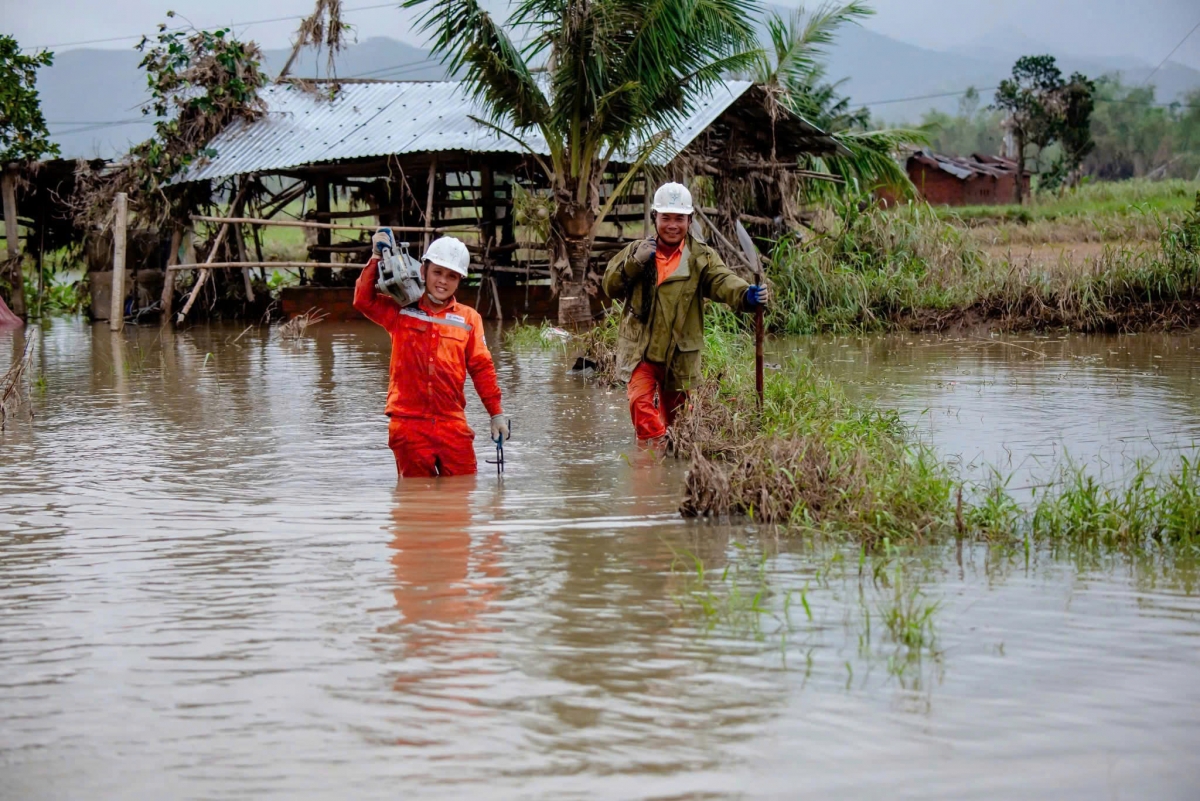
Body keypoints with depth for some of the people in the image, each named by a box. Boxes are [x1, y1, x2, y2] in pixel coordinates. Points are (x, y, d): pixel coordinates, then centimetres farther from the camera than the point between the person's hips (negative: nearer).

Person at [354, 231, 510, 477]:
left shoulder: (469, 318, 9)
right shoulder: (401, 311, 8)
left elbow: (482, 368, 10)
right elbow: (364, 300, -5)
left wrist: (497, 413, 7)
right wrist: (377, 258, -9)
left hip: (453, 425, 1)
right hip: (408, 424, -1)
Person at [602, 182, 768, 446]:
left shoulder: (701, 257, 1)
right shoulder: (636, 251, 6)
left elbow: (722, 280, -19)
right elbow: (610, 288, 1)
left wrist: (746, 294, -41)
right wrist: (634, 263, -16)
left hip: (681, 355, 1)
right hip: (639, 350, 0)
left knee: (675, 413, 12)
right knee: (642, 404, -21)